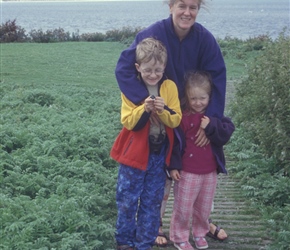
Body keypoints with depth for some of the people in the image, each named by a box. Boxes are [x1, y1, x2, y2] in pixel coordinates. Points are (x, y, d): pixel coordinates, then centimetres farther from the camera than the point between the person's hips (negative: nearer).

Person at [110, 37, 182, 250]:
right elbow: (128, 122, -13)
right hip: (134, 153, -2)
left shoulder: (170, 87, -4)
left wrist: (164, 110, -25)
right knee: (127, 201, 8)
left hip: (159, 156, 2)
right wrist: (144, 109, -29)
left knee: (152, 203, 12)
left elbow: (176, 120, -6)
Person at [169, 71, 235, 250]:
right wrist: (173, 166, -11)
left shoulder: (215, 116, -1)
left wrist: (211, 126, -26)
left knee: (204, 208, 18)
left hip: (210, 172, 3)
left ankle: (200, 233, 38)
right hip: (187, 172, -3)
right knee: (183, 208, 7)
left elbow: (226, 134, -12)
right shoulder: (183, 117, -11)